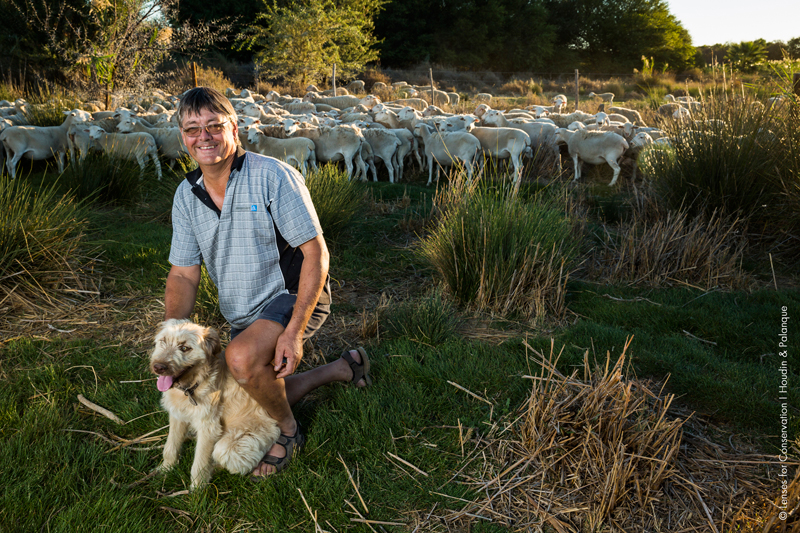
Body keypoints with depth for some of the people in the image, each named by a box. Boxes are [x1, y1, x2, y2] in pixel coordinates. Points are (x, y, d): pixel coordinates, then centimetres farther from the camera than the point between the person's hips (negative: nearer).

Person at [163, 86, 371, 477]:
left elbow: (316, 253, -22)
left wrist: (293, 332, -29)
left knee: (242, 357, -34)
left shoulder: (272, 177, -21)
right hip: (243, 314, 8)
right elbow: (183, 275, -2)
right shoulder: (186, 196, -2)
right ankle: (342, 368, 38)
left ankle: (288, 431, -3)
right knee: (258, 401, 17)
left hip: (293, 297, -7)